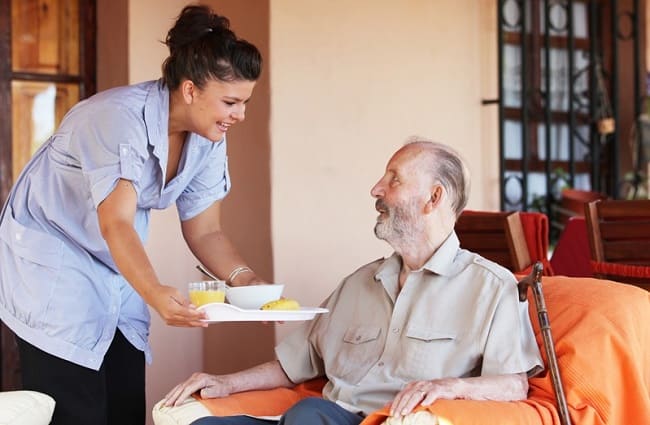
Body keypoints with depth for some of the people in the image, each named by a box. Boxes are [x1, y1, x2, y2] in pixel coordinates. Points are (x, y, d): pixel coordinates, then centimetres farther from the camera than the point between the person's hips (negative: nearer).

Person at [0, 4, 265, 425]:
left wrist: (246, 278, -20)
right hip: (53, 260, -7)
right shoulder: (121, 118, -28)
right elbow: (116, 224, -37)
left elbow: (204, 232, -2)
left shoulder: (208, 140, -6)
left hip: (117, 271, 7)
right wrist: (155, 293, -53)